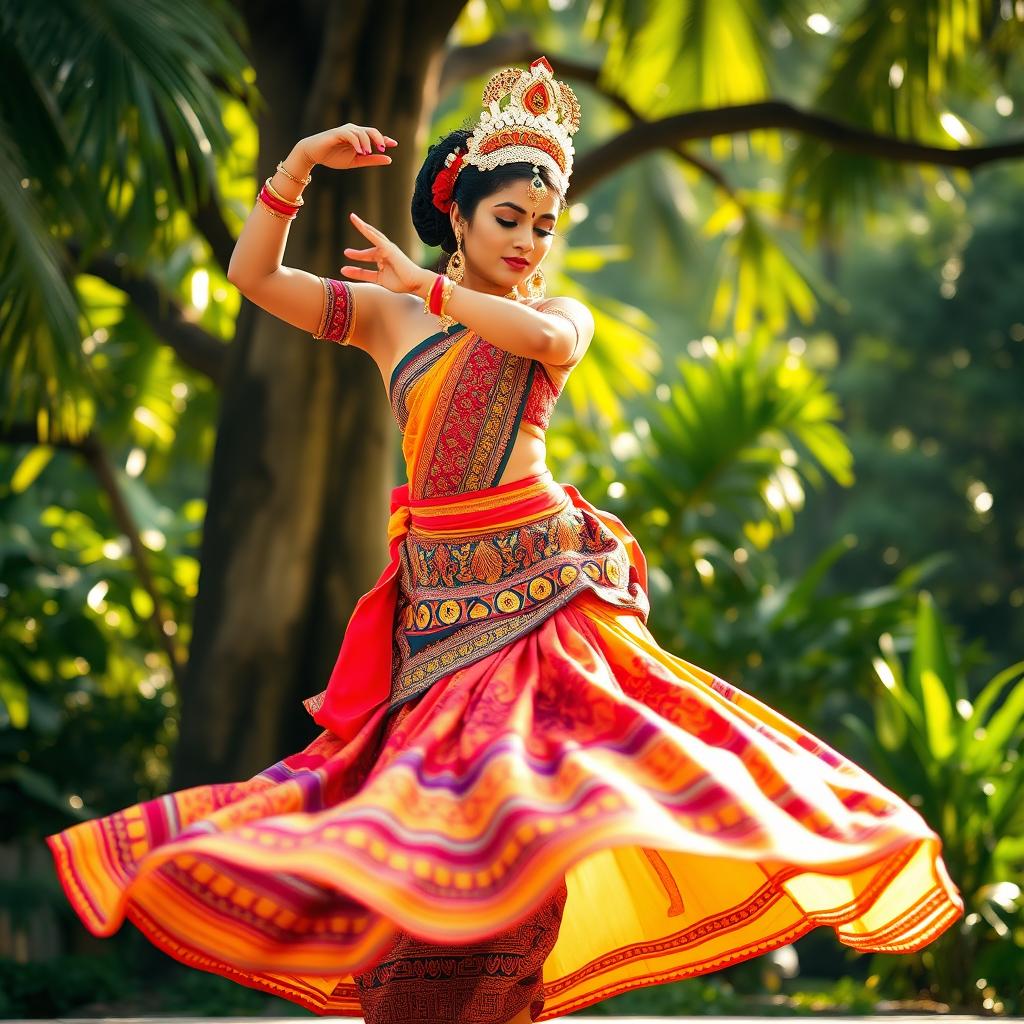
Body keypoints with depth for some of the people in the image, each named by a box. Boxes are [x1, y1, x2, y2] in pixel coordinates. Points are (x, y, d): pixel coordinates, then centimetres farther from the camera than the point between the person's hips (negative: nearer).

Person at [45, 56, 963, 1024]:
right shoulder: (388, 316, 10)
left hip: (545, 574, 0)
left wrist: (431, 288, -12)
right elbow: (253, 275, 1)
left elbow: (552, 340, -15)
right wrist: (298, 162, -9)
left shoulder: (559, 312, 11)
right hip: (440, 593, 0)